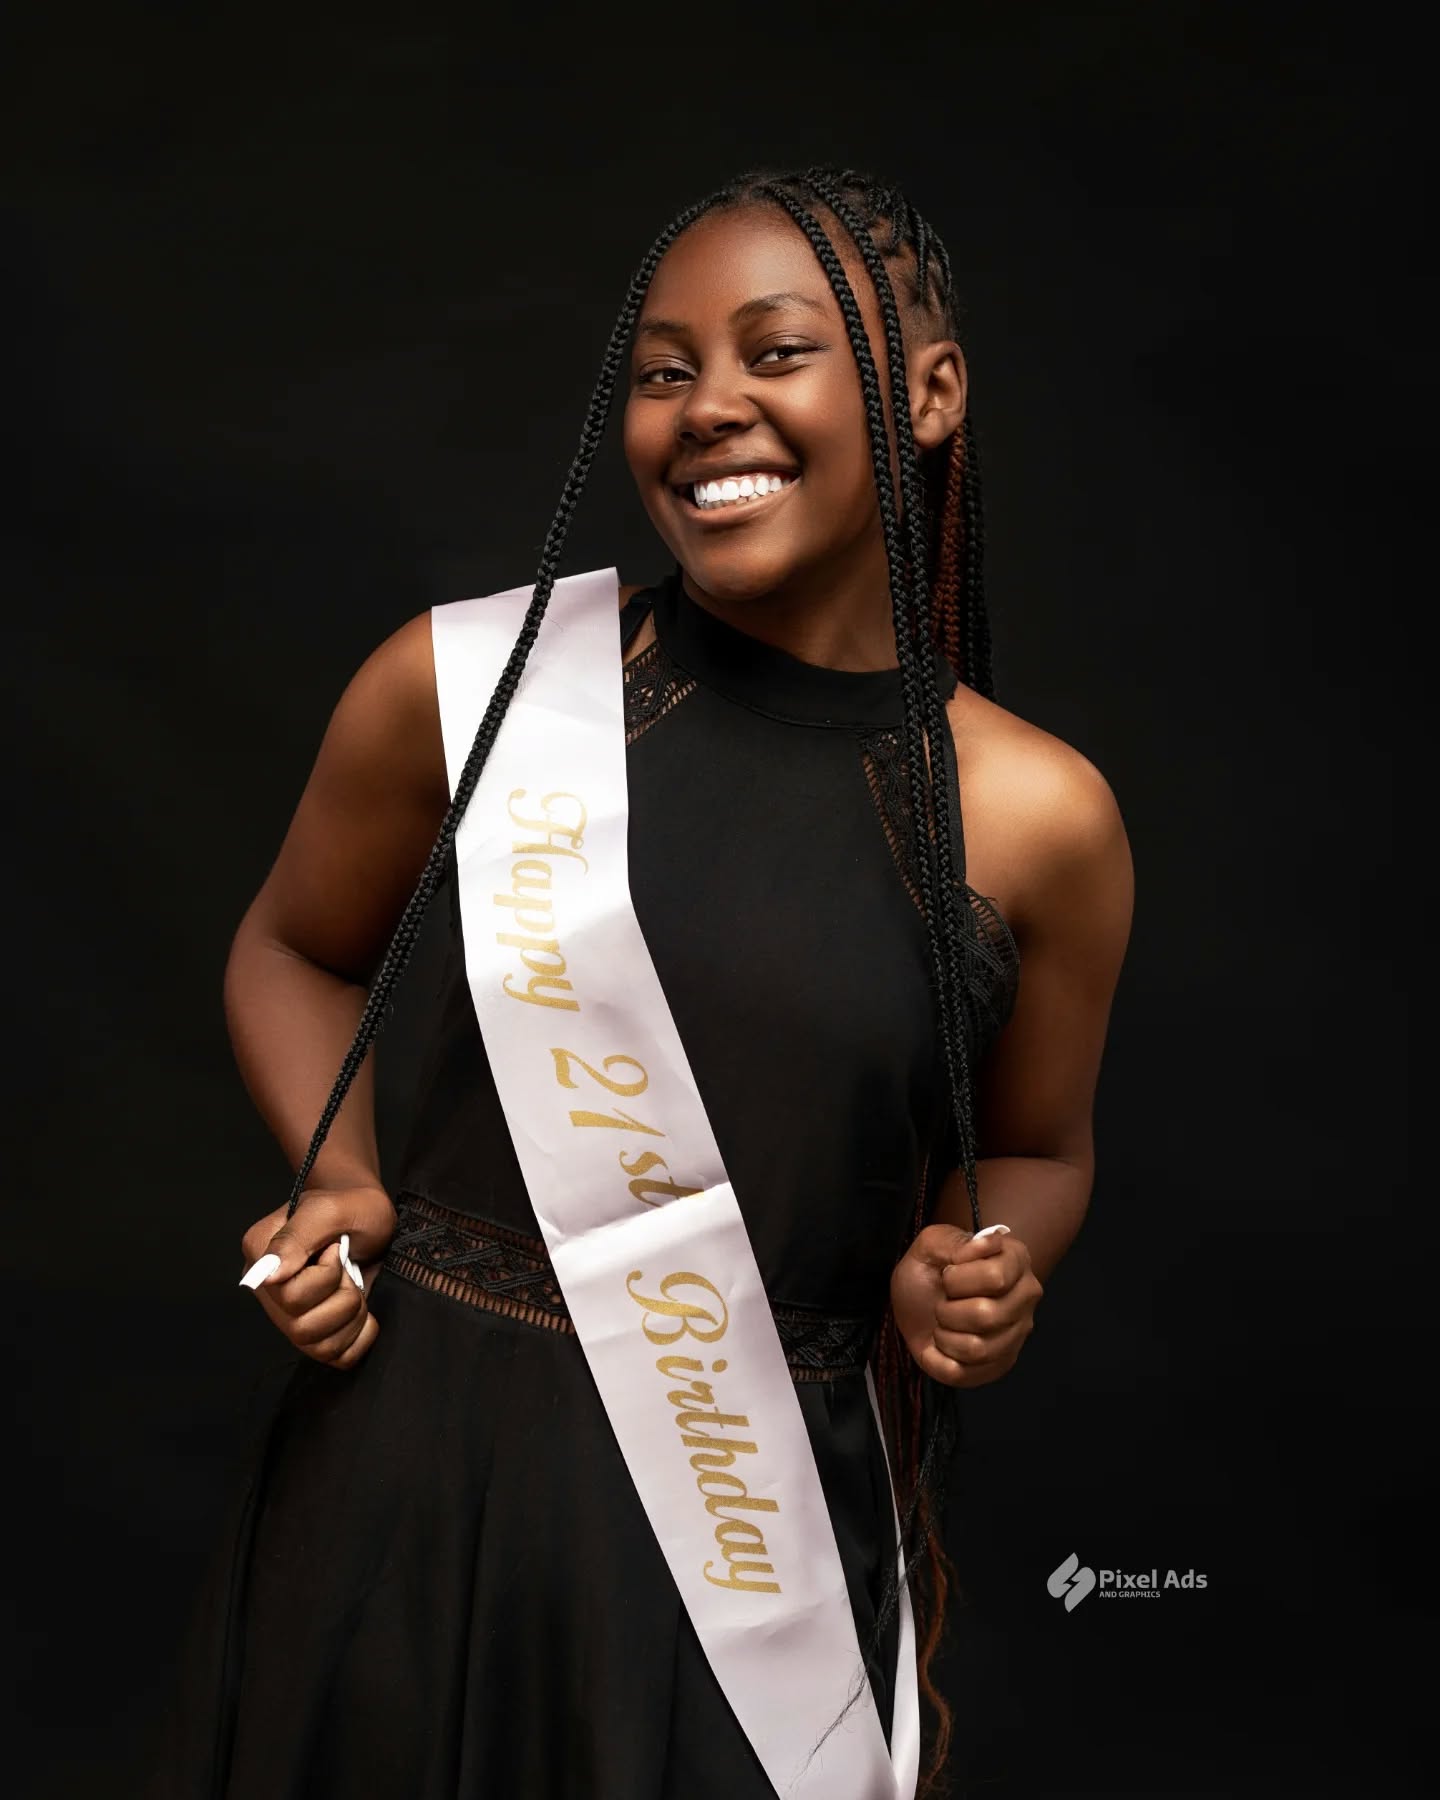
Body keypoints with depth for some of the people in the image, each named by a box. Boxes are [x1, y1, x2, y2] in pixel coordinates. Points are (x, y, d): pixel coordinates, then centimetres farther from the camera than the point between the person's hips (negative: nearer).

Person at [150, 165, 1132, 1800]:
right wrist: (338, 1192, -5)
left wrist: (982, 1271, -9)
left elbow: (1035, 1153, 12)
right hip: (419, 1475, 1)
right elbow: (295, 953, 11)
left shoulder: (1037, 819, -5)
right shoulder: (470, 685, -6)